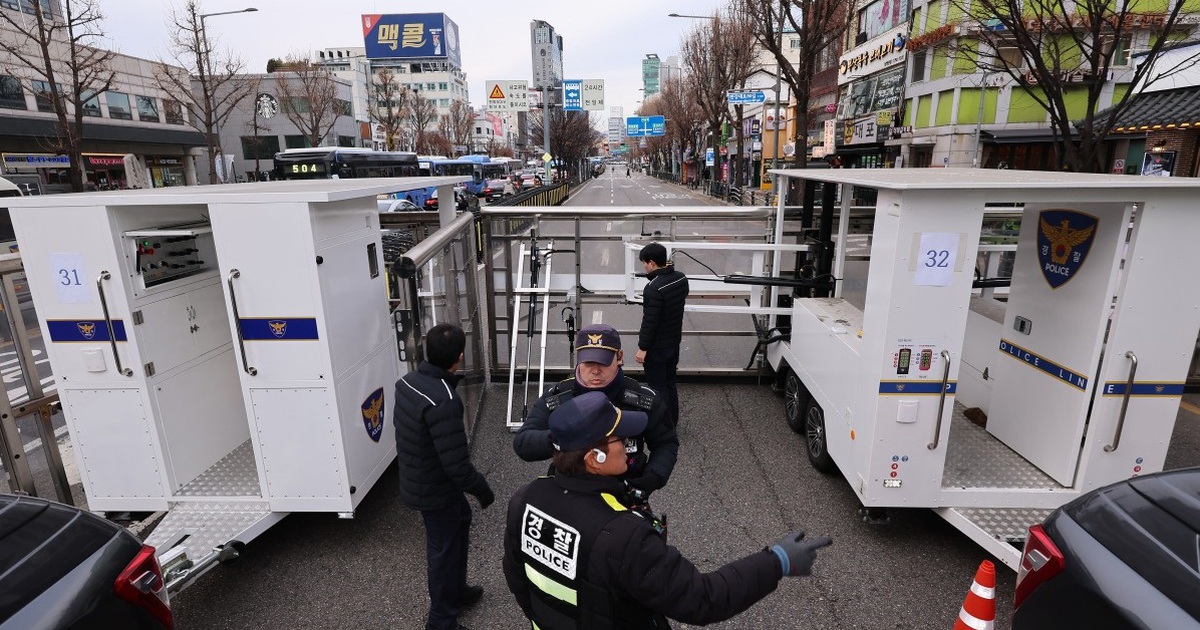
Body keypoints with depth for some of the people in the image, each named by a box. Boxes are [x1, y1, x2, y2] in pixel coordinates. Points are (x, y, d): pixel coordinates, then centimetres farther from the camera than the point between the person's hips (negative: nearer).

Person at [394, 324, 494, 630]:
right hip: (436, 489, -8)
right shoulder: (443, 402, -34)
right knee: (444, 550, 12)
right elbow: (457, 465, -30)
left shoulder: (408, 381, -6)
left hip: (416, 480, 9)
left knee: (461, 521, 27)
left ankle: (456, 590, 47)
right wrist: (483, 489, -12)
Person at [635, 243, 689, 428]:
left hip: (656, 347, -8)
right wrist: (668, 270, 8)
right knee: (670, 384, 20)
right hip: (674, 342, 8)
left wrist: (642, 348, -14)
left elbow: (649, 322, -24)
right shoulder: (681, 278, -2)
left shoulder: (654, 289, -27)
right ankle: (672, 423, 32)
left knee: (657, 388, 6)